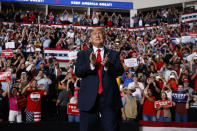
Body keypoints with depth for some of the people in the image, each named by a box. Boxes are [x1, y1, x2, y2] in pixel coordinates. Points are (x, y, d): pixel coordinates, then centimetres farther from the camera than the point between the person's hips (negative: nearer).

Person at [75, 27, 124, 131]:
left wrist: (108, 65, -22)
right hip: (89, 99, 0)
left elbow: (120, 71, -2)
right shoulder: (82, 54, 12)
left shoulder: (113, 54, 13)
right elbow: (77, 72, -2)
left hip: (109, 99, 0)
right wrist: (91, 64, -20)